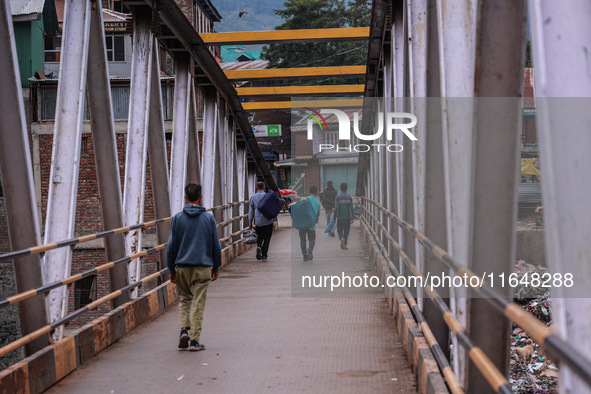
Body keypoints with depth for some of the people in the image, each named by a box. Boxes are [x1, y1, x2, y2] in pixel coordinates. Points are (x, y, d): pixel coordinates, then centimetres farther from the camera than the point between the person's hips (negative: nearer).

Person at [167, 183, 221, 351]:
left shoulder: (178, 218, 0)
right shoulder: (208, 218, 0)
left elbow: (171, 245, 1)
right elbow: (216, 245, 4)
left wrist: (171, 269, 9)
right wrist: (216, 268, 13)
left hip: (182, 267, 1)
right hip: (203, 268, -1)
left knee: (184, 299, 18)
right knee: (199, 304, 2)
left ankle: (184, 329, 0)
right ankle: (194, 340, 1)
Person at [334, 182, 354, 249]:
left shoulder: (337, 197, -6)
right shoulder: (349, 197, 0)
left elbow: (336, 208, -11)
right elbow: (351, 208, -4)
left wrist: (335, 217, -4)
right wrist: (352, 218, -4)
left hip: (340, 218, -2)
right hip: (347, 218, 2)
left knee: (340, 231, 5)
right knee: (346, 231, 13)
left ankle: (342, 238, -25)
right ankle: (344, 245, 15)